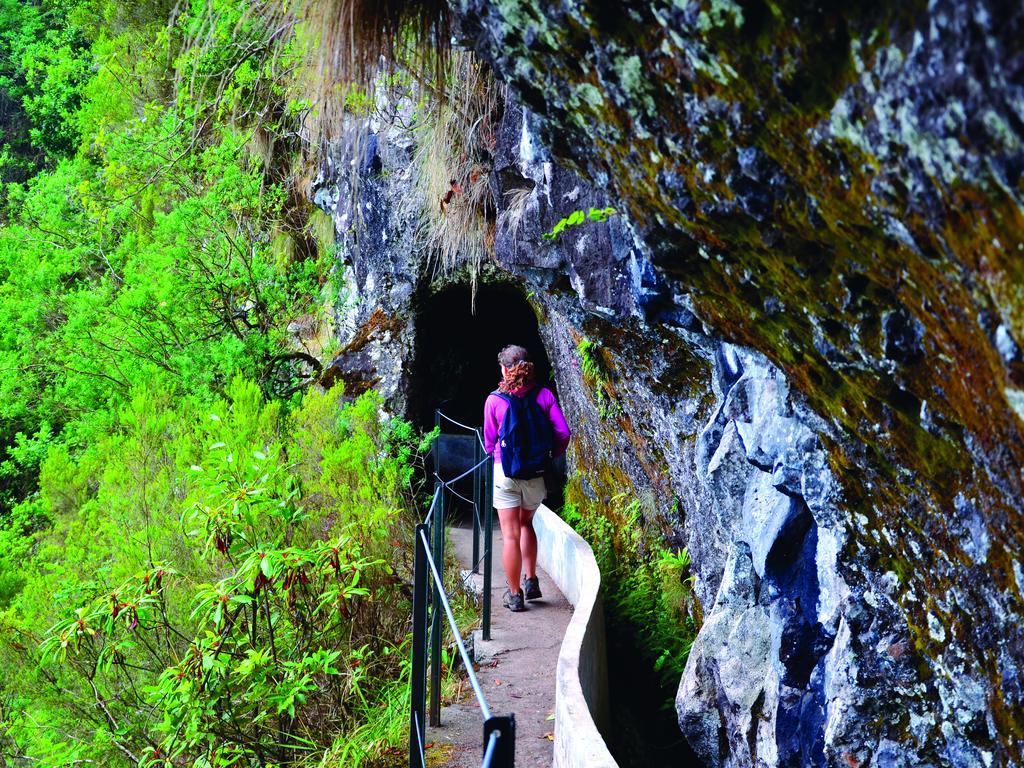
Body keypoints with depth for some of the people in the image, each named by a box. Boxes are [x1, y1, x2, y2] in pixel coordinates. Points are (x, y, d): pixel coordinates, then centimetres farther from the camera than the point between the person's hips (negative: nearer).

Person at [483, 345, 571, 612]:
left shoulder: (495, 400, -5)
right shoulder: (544, 395, -1)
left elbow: (489, 440, 3)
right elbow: (563, 433, -5)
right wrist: (551, 458, 11)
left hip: (505, 470, -3)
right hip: (537, 472, 3)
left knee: (510, 534, 4)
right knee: (526, 523, 25)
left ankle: (515, 595, 9)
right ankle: (531, 581, 22)